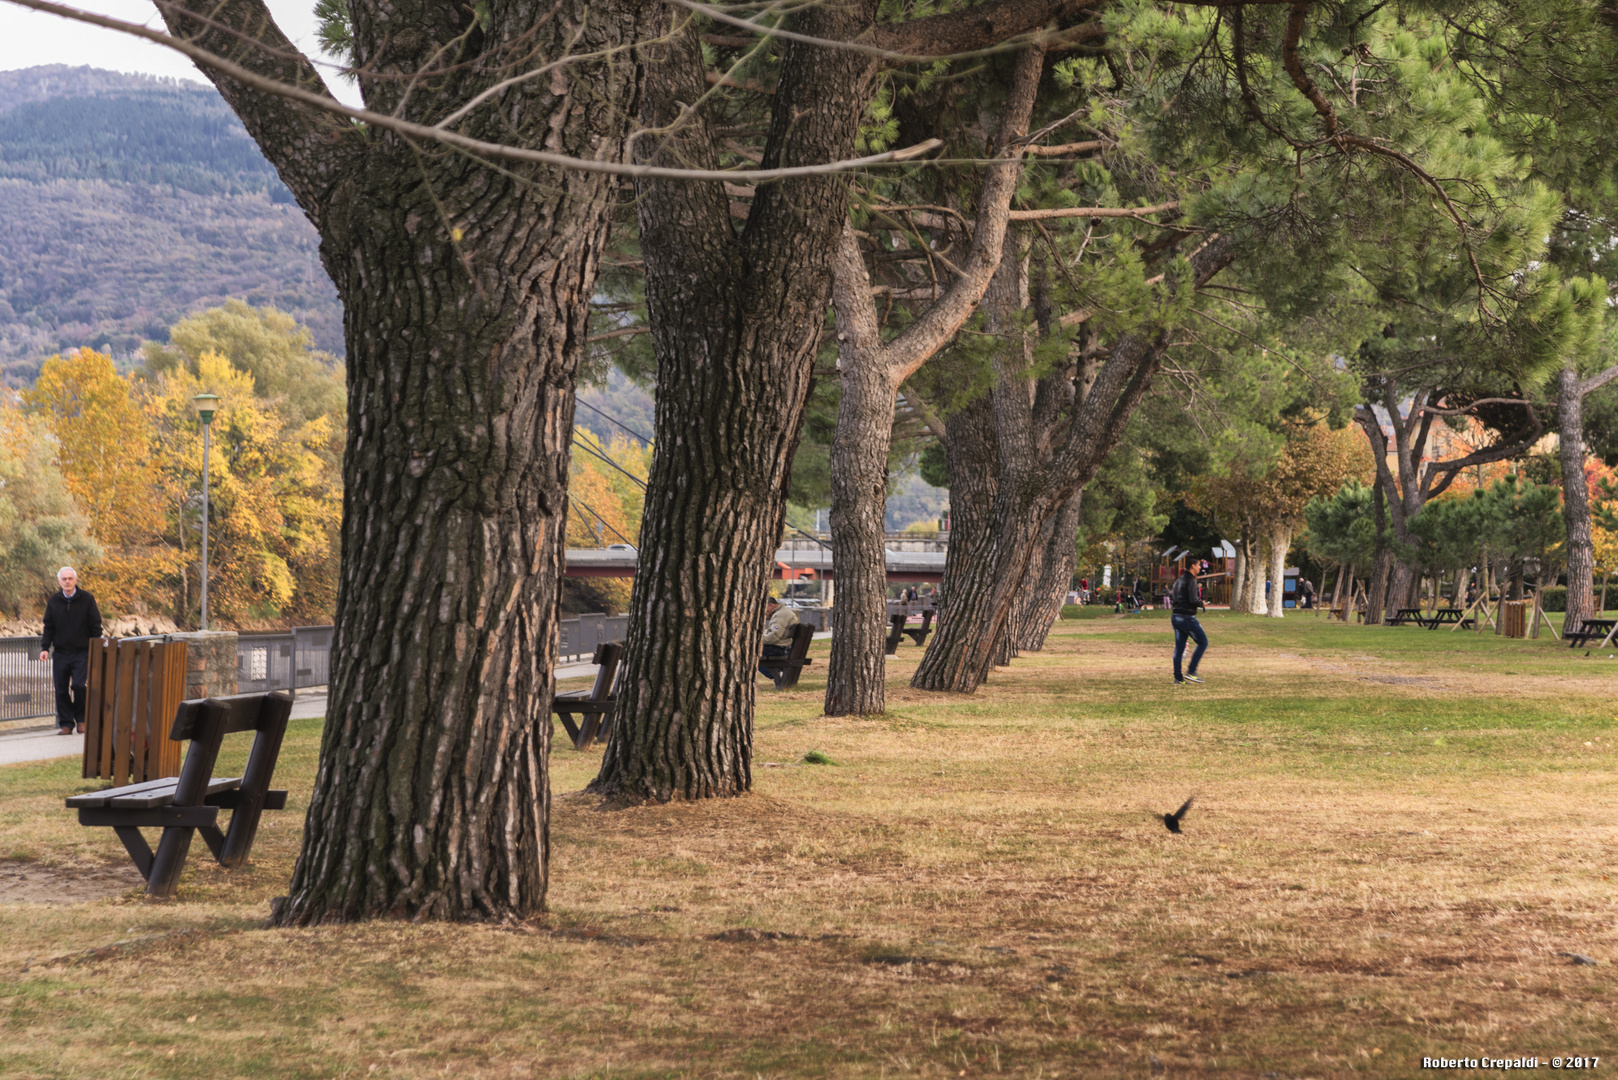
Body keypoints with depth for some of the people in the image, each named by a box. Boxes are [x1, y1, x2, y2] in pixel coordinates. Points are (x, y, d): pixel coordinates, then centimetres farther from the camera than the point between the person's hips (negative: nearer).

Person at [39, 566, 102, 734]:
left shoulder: (87, 599, -1)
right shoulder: (54, 601, 7)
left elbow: (95, 626, 2)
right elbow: (48, 627, 13)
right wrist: (45, 648, 2)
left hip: (81, 653, -3)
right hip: (61, 653, 3)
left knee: (78, 685, -16)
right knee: (61, 690, 2)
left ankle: (81, 718, 4)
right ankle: (65, 723, 11)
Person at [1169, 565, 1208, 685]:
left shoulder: (1178, 580, 14)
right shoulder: (1191, 580, -13)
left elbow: (1172, 598, 18)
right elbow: (1193, 600, -21)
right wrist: (1202, 604, -2)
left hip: (1176, 617, 8)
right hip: (1187, 617, -8)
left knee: (1179, 647, 8)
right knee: (1203, 642, 3)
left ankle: (1178, 678, 8)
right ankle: (1191, 671, -3)